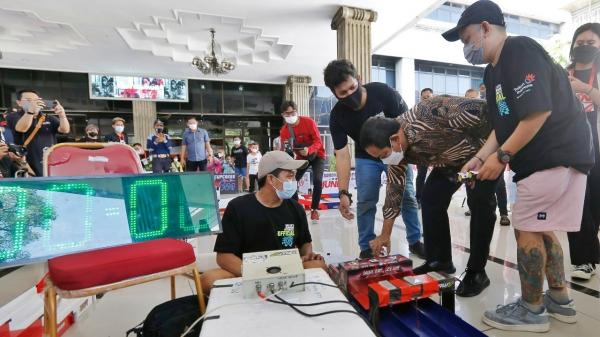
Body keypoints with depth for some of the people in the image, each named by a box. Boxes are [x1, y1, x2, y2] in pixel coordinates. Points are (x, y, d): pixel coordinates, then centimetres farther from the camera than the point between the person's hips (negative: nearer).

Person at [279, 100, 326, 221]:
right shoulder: (284, 130, -10)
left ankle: (314, 209, -2)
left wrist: (309, 150, -44)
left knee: (317, 180, -22)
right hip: (301, 157, 4)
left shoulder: (309, 121, -21)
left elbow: (318, 141, -24)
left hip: (317, 155, -3)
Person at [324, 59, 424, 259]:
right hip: (366, 157, 1)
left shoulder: (383, 92, -26)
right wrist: (343, 193, -28)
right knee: (366, 202, -5)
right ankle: (366, 248, 10)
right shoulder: (337, 116, -22)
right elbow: (342, 155, -23)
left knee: (407, 196, 1)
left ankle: (415, 242, 19)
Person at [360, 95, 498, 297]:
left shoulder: (429, 114, -39)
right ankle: (439, 261, 10)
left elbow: (480, 111, -28)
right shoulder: (396, 149, -16)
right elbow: (394, 191, -9)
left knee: (479, 203, -12)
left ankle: (477, 272, 3)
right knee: (430, 198, -4)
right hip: (452, 158, 6)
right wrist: (385, 235, -4)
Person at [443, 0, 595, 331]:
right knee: (540, 229, 15)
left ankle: (531, 310, 10)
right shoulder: (493, 71, 15)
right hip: (547, 157, 10)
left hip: (558, 154, -10)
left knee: (527, 229, -5)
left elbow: (540, 111, -23)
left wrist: (502, 157, -19)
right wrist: (479, 159, 4)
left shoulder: (520, 50, -13)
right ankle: (559, 299, 29)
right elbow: (503, 125, 14)